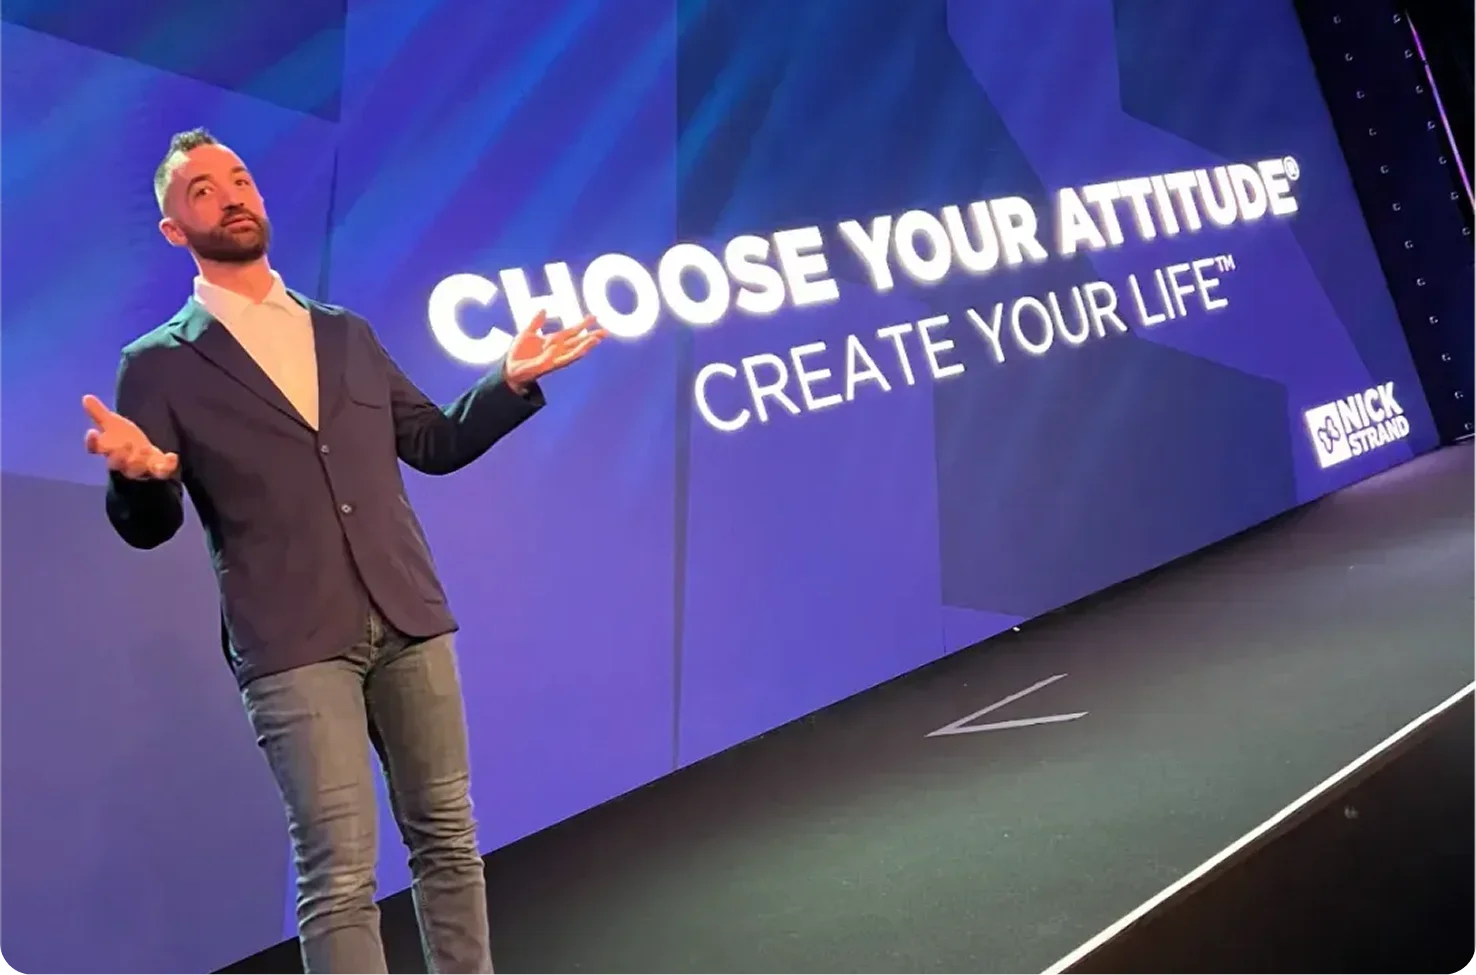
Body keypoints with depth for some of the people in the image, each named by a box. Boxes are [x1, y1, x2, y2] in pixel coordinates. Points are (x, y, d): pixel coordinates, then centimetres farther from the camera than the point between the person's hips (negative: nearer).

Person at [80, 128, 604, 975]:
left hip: (408, 620, 4)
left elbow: (434, 445, 19)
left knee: (448, 837, 11)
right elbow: (149, 527, 1)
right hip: (292, 644, -4)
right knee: (340, 873, -5)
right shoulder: (160, 365, 4)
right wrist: (138, 474, -22)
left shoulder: (349, 335, 16)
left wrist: (513, 379, 7)